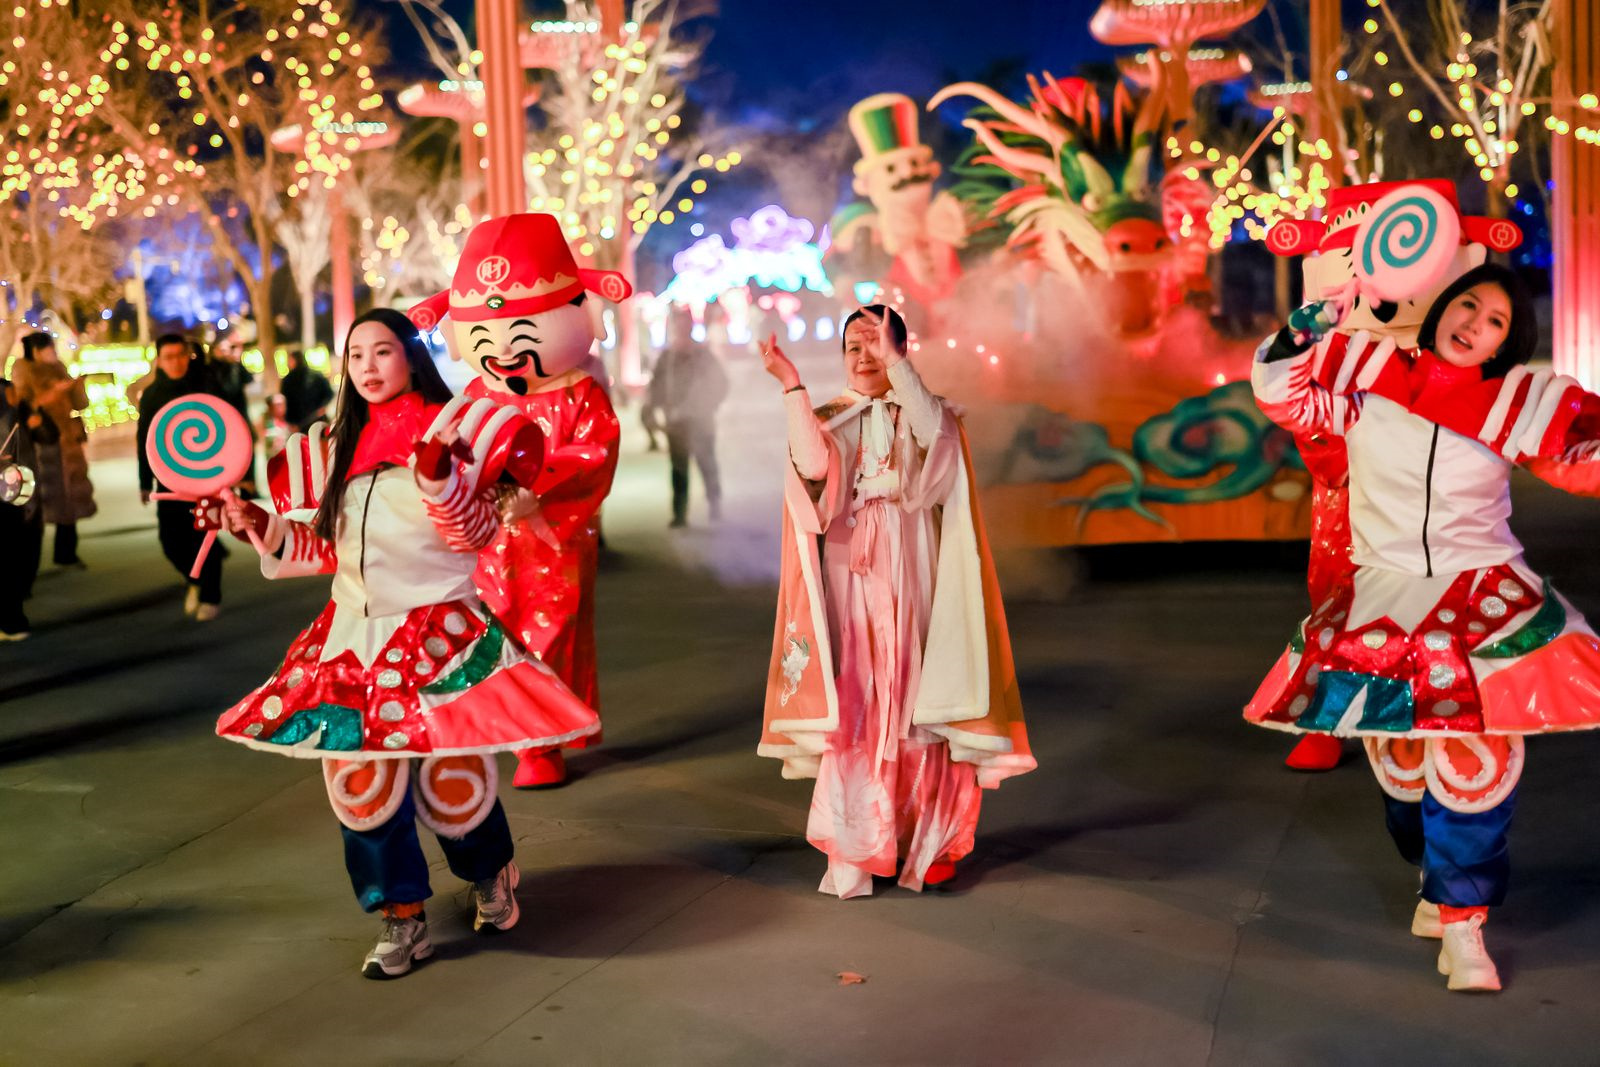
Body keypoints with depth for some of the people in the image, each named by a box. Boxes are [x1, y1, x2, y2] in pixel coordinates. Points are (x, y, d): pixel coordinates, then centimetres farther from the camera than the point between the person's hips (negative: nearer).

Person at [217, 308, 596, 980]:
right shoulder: (342, 448, 14)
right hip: (354, 634, 5)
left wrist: (439, 481, -25)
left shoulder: (448, 428, -2)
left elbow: (476, 534, -9)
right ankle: (403, 921, 13)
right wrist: (263, 528, 7)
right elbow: (329, 549, 18)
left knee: (452, 781, -4)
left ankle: (491, 874, 29)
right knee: (359, 780, -1)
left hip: (437, 631, -5)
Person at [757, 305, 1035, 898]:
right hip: (850, 580, 1)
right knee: (852, 706, -4)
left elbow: (934, 433, -19)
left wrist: (894, 361, -26)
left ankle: (928, 842, 12)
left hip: (912, 578, -1)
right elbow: (812, 466, -12)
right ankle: (857, 846, 4)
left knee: (914, 700, 0)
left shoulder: (925, 412, 8)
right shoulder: (830, 420, 11)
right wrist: (792, 387, -15)